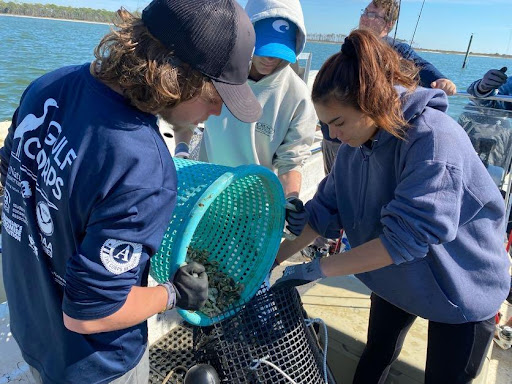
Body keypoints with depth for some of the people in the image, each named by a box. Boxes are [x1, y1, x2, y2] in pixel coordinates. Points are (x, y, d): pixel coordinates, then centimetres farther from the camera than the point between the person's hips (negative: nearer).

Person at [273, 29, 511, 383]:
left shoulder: (433, 138, -34)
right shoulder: (354, 145, -12)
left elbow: (405, 237, -37)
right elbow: (327, 210, -6)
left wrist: (317, 269, -33)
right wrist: (275, 256, -10)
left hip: (462, 289, -5)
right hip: (396, 276, 6)